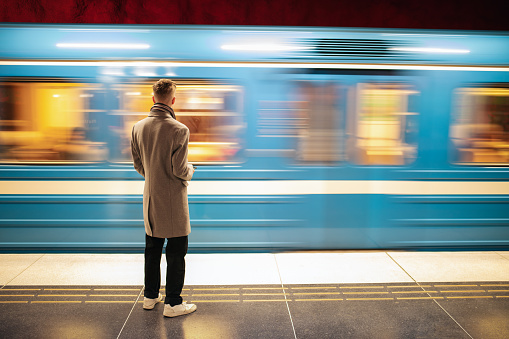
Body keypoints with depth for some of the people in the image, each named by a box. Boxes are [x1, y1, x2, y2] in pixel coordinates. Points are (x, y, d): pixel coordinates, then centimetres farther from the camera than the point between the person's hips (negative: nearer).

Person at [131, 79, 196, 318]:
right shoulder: (178, 130, -19)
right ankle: (172, 303, 15)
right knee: (176, 253, 6)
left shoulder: (138, 127, 0)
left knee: (152, 249, 19)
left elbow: (137, 164, 7)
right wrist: (190, 171, 2)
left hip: (150, 199, 6)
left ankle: (150, 296, 33)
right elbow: (179, 169, -19)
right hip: (173, 200, -6)